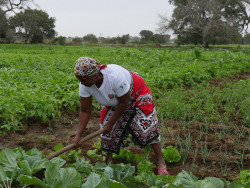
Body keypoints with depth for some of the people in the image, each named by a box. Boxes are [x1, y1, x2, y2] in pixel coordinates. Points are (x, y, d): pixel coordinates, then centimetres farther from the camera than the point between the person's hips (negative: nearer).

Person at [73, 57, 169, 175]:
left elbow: (124, 103, -28)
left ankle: (161, 163, 1)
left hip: (136, 95, -5)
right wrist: (78, 135, -16)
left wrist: (110, 123, -20)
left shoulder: (115, 76, -42)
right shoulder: (84, 86, -23)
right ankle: (108, 162, 12)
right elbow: (85, 111, -13)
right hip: (113, 102, 6)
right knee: (107, 130, -5)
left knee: (146, 127, -11)